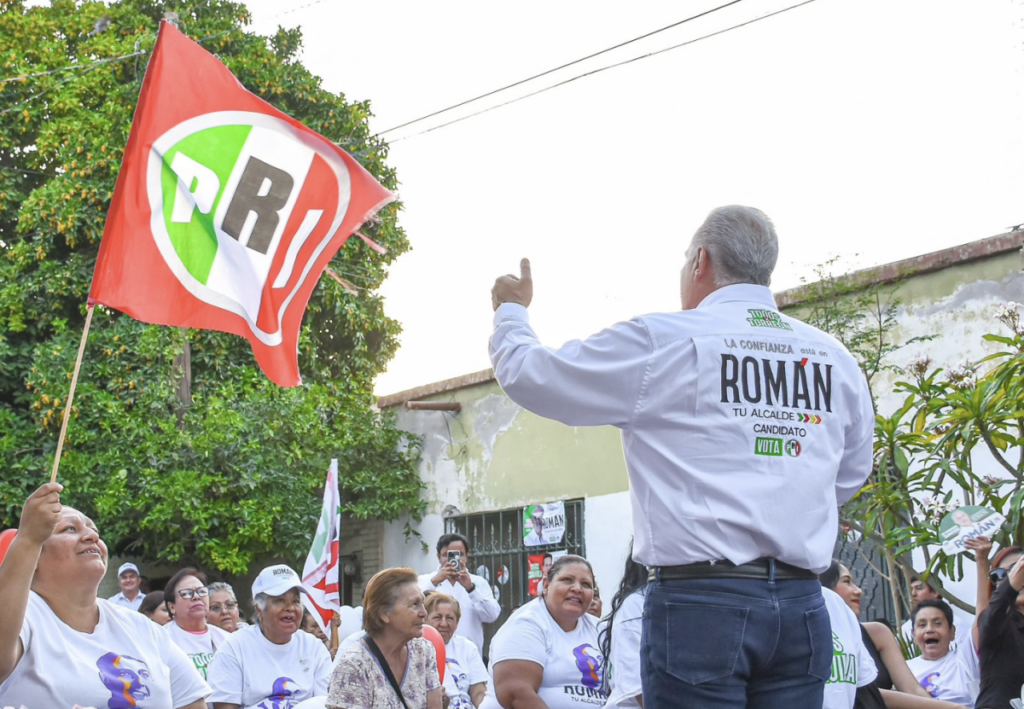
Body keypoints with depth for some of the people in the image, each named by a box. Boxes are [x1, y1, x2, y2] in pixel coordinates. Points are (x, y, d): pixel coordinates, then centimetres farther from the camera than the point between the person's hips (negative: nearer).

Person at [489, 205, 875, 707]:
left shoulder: (658, 343, -3)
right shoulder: (835, 360, 11)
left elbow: (525, 374, 6)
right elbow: (850, 477, 22)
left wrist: (511, 310, 26)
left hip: (699, 603, -5)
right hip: (802, 608, 5)